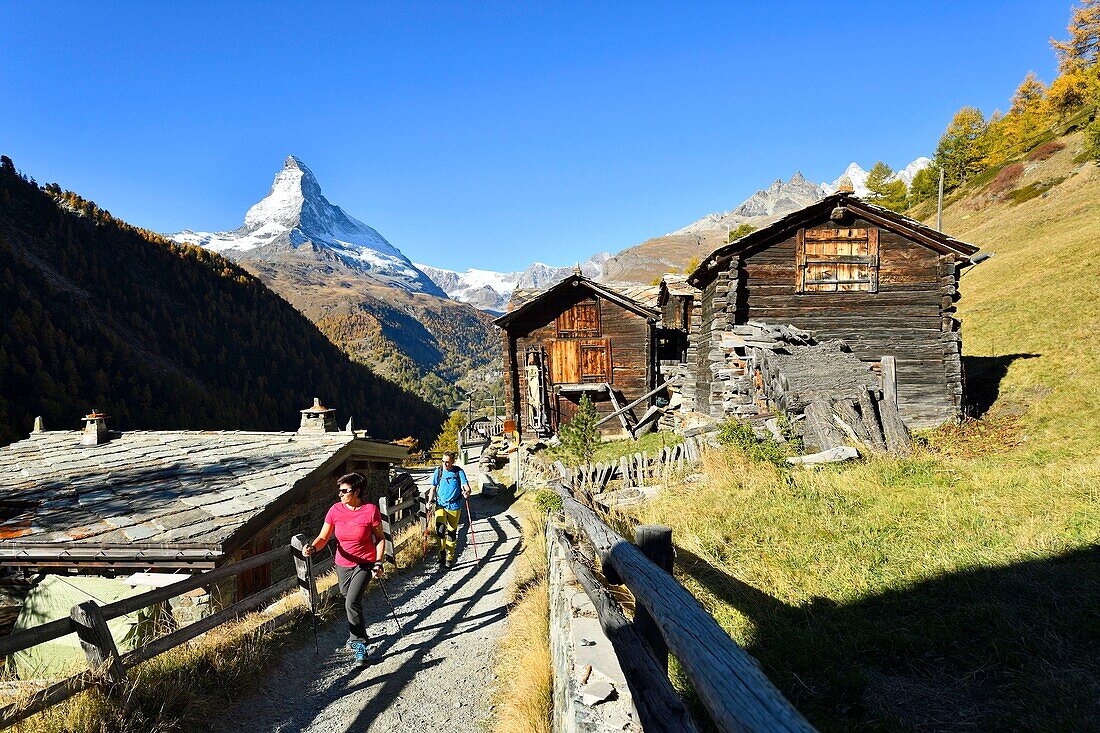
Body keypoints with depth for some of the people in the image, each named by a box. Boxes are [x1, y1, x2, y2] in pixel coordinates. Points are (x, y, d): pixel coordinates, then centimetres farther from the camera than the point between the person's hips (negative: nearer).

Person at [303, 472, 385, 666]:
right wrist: (312, 548, -27)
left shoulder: (370, 510, -16)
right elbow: (323, 537, -6)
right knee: (350, 601, 19)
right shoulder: (336, 510, -8)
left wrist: (378, 563, -12)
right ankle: (357, 636, 43)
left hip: (364, 564, -4)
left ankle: (359, 643, -2)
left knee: (352, 602, -19)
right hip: (343, 564, 4)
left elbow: (380, 539, -5)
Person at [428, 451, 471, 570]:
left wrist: (467, 492, -31)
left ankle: (449, 558, 21)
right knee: (440, 530, -18)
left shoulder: (459, 472, -2)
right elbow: (433, 488, 10)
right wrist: (430, 500, -4)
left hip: (454, 506, 0)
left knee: (451, 533, 7)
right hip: (440, 505, 0)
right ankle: (442, 555, -6)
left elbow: (466, 485, -9)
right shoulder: (438, 471, 4)